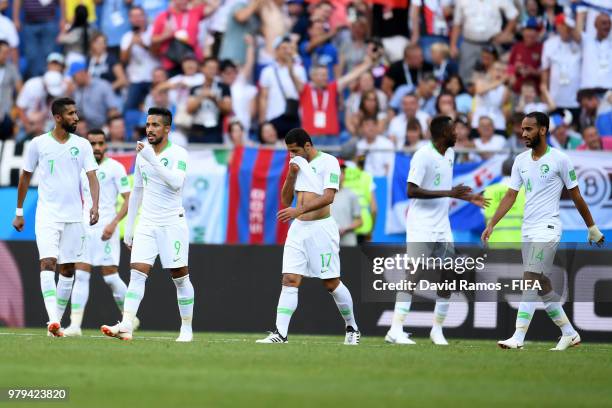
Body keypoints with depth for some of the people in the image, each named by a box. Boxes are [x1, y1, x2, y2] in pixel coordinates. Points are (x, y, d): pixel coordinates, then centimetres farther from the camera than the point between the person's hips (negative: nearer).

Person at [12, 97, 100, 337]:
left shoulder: (82, 145, 4)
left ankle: (57, 320, 15)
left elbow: (92, 178, -1)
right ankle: (53, 320, -26)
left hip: (74, 216, 3)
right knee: (48, 263, -18)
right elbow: (25, 178, 9)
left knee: (68, 270, 6)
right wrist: (19, 212, 11)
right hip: (47, 215, -3)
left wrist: (94, 206, -18)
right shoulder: (38, 144, -1)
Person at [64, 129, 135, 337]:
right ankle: (75, 324, -7)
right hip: (85, 228, 5)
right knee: (80, 275, -4)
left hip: (105, 228, -5)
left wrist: (113, 223, -17)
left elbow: (129, 199, -7)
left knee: (110, 276, -4)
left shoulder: (115, 168, -4)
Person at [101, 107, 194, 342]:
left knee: (180, 277, 3)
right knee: (137, 273, -10)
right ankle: (126, 326, -21)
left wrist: (152, 159, -27)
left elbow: (176, 182, -25)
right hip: (146, 223, 4)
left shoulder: (178, 154, -7)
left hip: (172, 223, -4)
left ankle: (186, 329, 16)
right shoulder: (142, 154, 11)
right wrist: (128, 229, 17)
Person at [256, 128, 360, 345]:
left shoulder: (328, 162, -6)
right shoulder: (296, 164, 14)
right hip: (298, 229, 6)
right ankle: (280, 333, -12)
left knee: (331, 283, 1)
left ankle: (352, 329, 18)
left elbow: (328, 197, -18)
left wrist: (298, 210, -27)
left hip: (321, 228, -6)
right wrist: (291, 175, -1)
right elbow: (286, 201, 14)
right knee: (289, 280, -6)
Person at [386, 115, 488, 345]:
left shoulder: (449, 154, 14)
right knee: (412, 277, -11)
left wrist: (468, 198, 20)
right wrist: (449, 193, -23)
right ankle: (396, 330, -12)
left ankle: (437, 330, 14)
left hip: (442, 228, 8)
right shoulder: (423, 156, -13)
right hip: (421, 229, -8)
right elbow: (412, 191, -20)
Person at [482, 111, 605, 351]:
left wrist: (593, 229, 6)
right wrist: (491, 225, -1)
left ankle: (518, 338, -21)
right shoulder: (521, 160, 9)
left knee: (531, 281, -16)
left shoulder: (559, 160, -7)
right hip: (527, 230, 7)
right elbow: (510, 196, 9)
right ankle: (569, 333, 20)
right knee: (542, 286, 9)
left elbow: (576, 197, 0)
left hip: (547, 229, -7)